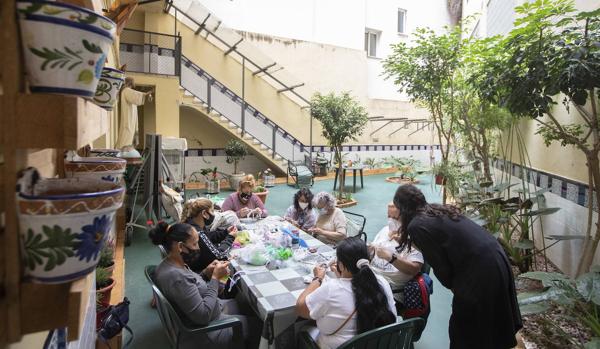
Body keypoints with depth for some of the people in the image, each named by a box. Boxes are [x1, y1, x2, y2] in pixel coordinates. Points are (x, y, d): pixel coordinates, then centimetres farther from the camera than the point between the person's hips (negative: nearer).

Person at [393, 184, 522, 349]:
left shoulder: (416, 226, -11)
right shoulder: (441, 209, 14)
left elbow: (440, 266, -8)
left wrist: (452, 286, 12)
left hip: (480, 271, -8)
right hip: (498, 259, 8)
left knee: (465, 331, 14)